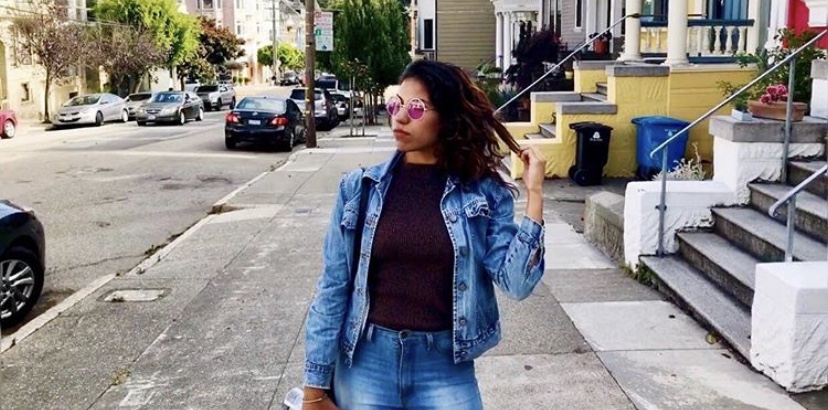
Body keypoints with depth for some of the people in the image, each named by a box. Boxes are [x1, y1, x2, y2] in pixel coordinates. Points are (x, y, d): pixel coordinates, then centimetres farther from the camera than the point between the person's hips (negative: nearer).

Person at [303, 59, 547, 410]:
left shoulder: (482, 194, -4)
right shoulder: (359, 188, -3)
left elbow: (516, 283, -11)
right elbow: (334, 288, -1)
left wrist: (534, 196, -15)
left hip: (446, 366, 0)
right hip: (366, 362, 1)